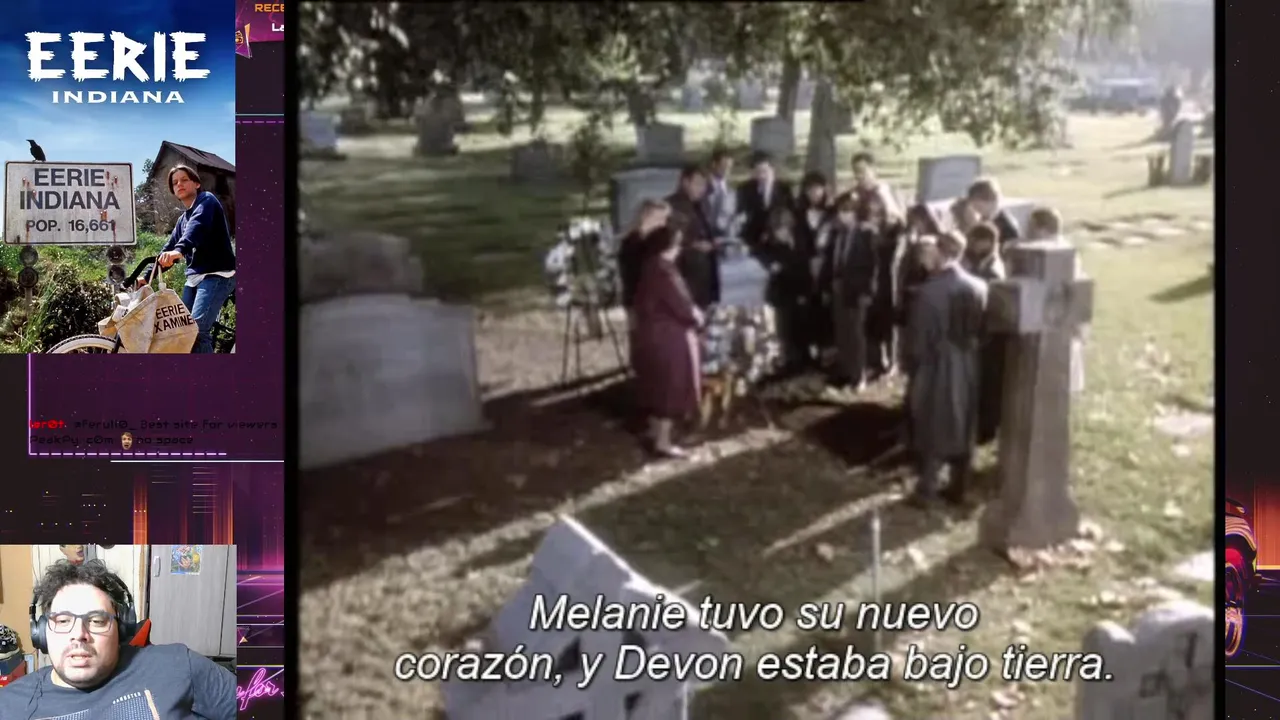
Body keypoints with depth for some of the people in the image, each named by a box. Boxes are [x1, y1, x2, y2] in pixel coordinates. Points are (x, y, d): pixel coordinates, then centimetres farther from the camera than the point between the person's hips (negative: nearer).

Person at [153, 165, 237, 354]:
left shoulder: (206, 200, -2)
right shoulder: (183, 219, 23)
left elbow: (198, 225, -23)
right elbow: (169, 248, 23)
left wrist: (179, 250, -41)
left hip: (217, 275, -9)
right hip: (195, 277, 9)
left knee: (197, 330, -22)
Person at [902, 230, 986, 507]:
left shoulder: (931, 290, -21)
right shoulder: (979, 287, -5)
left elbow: (918, 336, -15)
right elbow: (980, 327, 1)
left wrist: (911, 364, -2)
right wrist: (966, 346, 14)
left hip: (935, 367, -5)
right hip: (967, 367, 5)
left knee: (931, 430, 8)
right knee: (962, 428, 15)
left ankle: (926, 491, 13)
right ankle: (958, 489, 24)